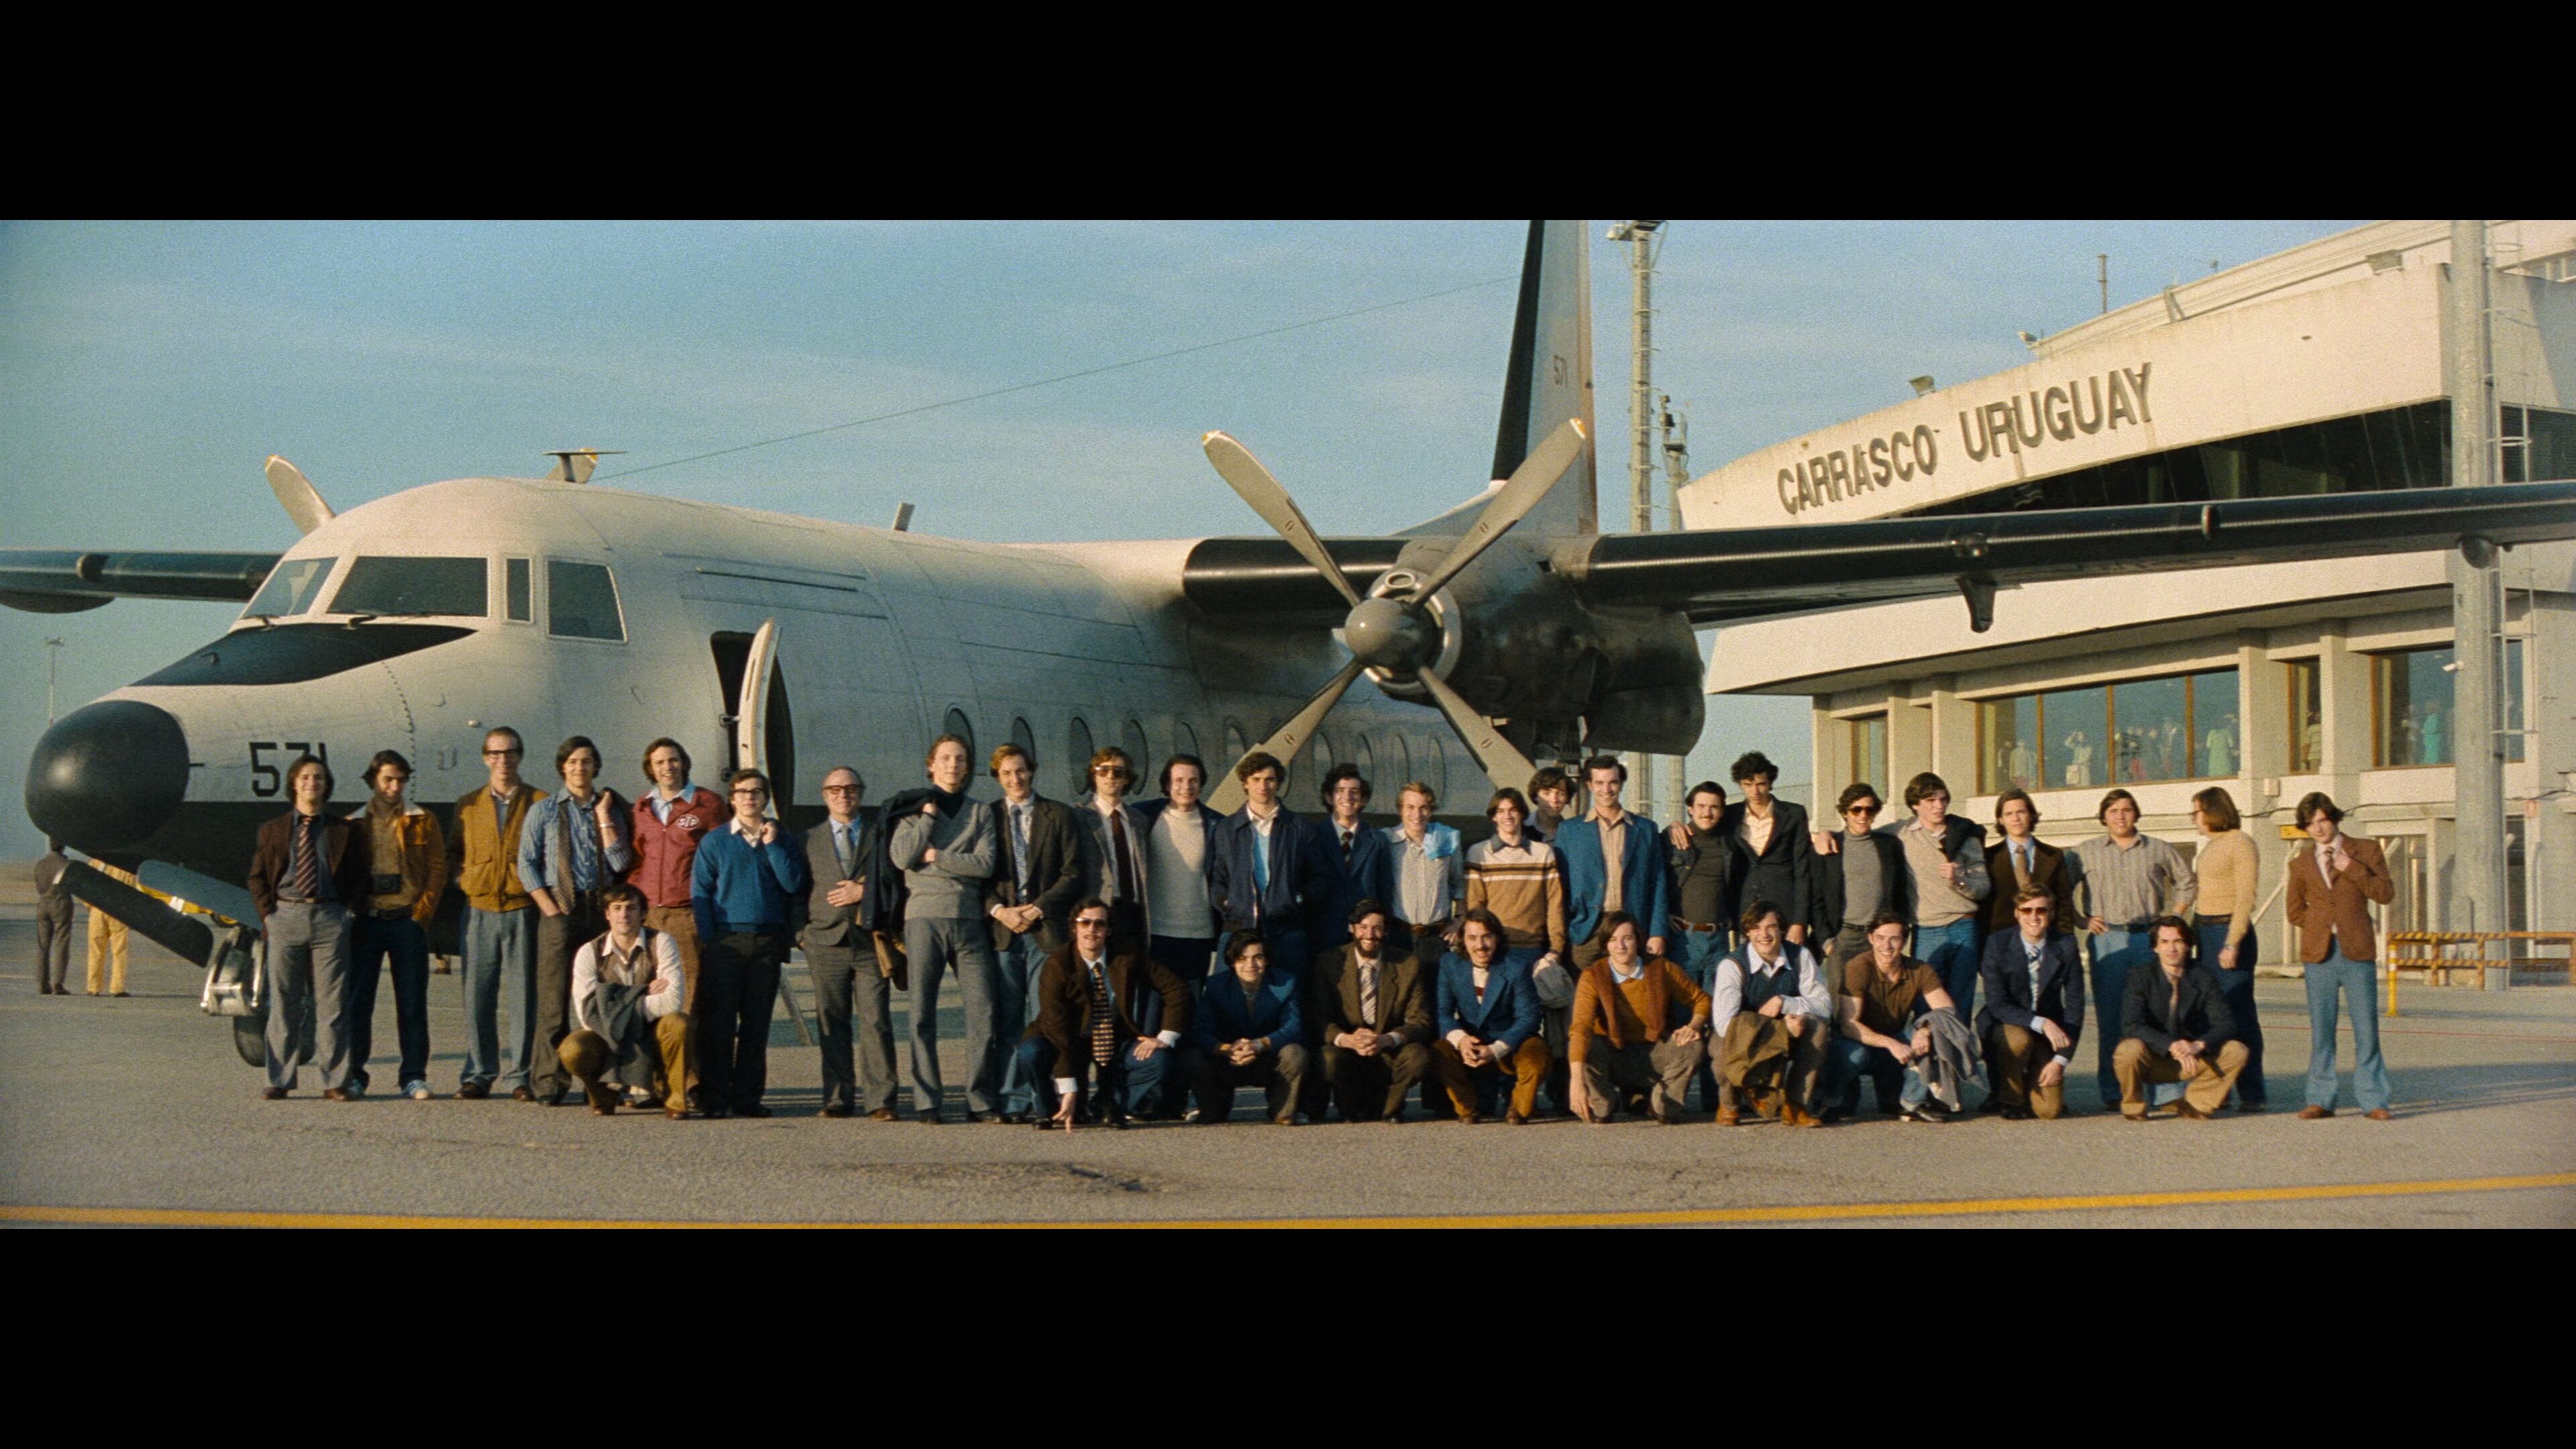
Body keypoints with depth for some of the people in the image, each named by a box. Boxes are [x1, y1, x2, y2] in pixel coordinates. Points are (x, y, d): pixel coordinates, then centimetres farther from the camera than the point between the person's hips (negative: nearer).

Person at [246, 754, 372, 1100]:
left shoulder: (344, 832, 10)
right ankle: (280, 1080, 5)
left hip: (330, 919, 0)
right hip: (286, 915, 0)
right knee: (284, 1003, 1)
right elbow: (257, 877, 12)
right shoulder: (273, 831, 12)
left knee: (332, 1003, -2)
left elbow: (363, 876, 12)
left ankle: (335, 1081, 1)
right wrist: (269, 915, 0)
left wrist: (345, 907, -1)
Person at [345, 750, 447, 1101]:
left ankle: (414, 1076, 3)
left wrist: (422, 913, -6)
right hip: (366, 922, 1)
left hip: (408, 921, -1)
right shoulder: (354, 824, 11)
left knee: (413, 1000, -1)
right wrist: (350, 914, -2)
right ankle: (354, 1076, 6)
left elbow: (437, 870, 4)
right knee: (357, 999, 0)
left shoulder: (423, 822, 9)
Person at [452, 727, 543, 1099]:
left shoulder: (538, 803, 6)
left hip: (523, 909, -2)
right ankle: (479, 1074, 8)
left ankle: (520, 1075, 3)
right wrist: (464, 880, 4)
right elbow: (458, 855, 22)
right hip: (480, 910, 2)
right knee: (478, 996, 1)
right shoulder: (468, 805, 15)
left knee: (524, 996, -2)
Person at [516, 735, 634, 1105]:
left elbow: (621, 863, 1)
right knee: (553, 998, -6)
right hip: (561, 909, -2)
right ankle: (548, 1082, -5)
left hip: (601, 908, 2)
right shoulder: (545, 810, 8)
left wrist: (604, 818, -2)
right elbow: (526, 863, 3)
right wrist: (549, 907, -7)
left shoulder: (611, 809, 12)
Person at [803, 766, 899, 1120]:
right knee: (831, 1023, 2)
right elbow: (799, 890, 13)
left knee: (876, 1021, -6)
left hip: (870, 942, -1)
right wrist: (801, 932, 2)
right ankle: (838, 1098, 6)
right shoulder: (809, 840, 15)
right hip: (826, 941, 1)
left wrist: (863, 891, -8)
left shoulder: (880, 837, 12)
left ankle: (880, 1100, -6)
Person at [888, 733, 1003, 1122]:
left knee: (985, 1010, -5)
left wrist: (935, 856, -4)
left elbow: (985, 864, -1)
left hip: (969, 919, 1)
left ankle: (982, 1100, 0)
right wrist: (930, 813, -1)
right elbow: (902, 856, -5)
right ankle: (926, 1101, 0)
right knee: (922, 1012, -3)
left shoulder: (980, 813, 14)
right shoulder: (912, 809, 11)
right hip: (924, 917, -1)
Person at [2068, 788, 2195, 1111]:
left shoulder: (2158, 850, 11)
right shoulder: (2087, 852, 10)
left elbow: (2185, 882, 19)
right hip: (2107, 939, -1)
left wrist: (2170, 919, 9)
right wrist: (2081, 921, 1)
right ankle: (2111, 1092, 0)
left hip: (2149, 938, 1)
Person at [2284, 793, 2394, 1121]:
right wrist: (2321, 926, 3)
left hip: (2357, 950, -2)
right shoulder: (2301, 864, 12)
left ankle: (2372, 1100, 3)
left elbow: (2386, 894, -1)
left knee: (2366, 1028, -2)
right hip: (2319, 952, 2)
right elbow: (2296, 911, 19)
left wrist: (2352, 868, -9)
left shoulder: (2365, 850, 6)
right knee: (2321, 1029, 5)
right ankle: (2320, 1100, 10)